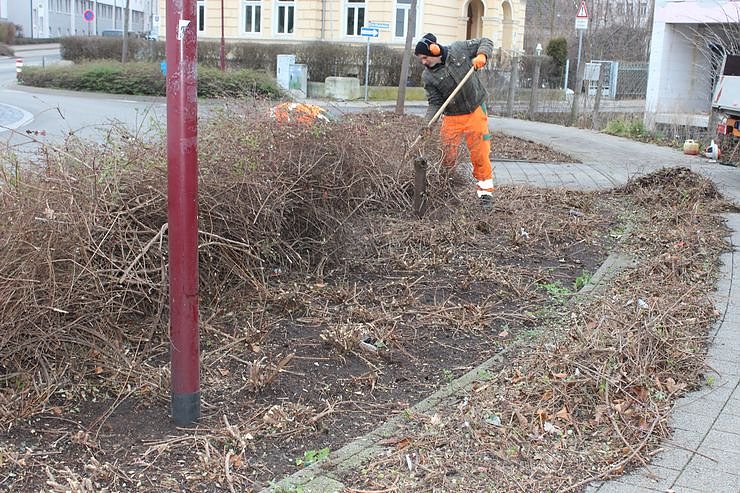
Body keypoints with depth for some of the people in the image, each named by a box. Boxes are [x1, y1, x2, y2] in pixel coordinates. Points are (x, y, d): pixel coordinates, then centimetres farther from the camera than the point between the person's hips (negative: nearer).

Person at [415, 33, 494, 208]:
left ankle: (486, 192, 11)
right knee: (447, 157, 3)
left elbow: (485, 42, 5)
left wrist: (482, 55, -16)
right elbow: (435, 102, -6)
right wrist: (428, 124, -21)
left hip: (475, 113, -1)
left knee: (480, 154, -1)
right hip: (451, 118, 1)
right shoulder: (428, 77, -7)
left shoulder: (459, 49, -7)